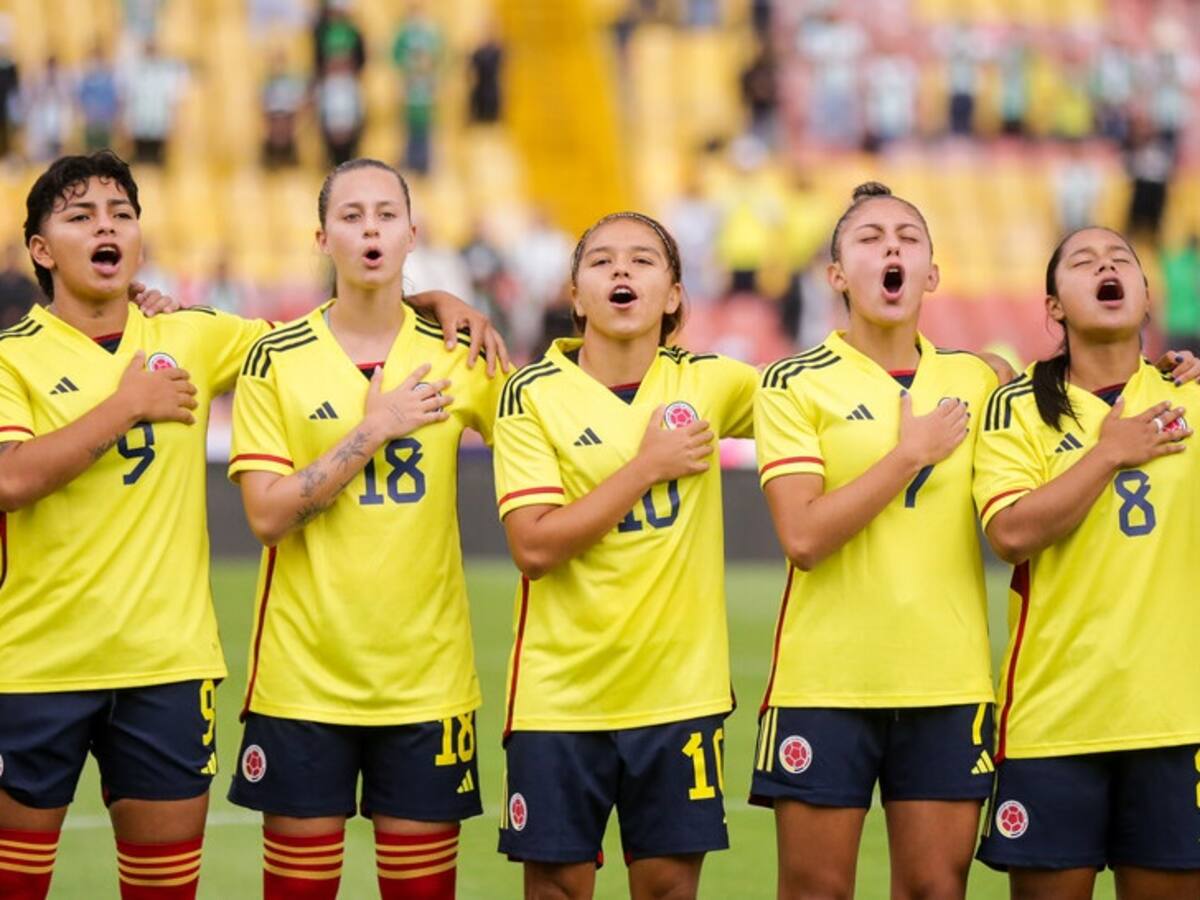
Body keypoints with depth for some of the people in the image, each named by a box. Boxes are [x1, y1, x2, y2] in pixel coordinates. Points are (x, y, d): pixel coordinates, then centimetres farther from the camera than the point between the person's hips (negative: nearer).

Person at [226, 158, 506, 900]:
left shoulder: (456, 357, 4)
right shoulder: (277, 360, -1)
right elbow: (268, 514, -9)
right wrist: (373, 430, -13)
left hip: (425, 669, 1)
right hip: (304, 673, -1)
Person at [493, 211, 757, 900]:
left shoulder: (708, 383, 3)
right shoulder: (532, 395, -5)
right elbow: (534, 547, -13)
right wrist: (648, 466, -13)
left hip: (677, 685, 2)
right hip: (560, 694, -2)